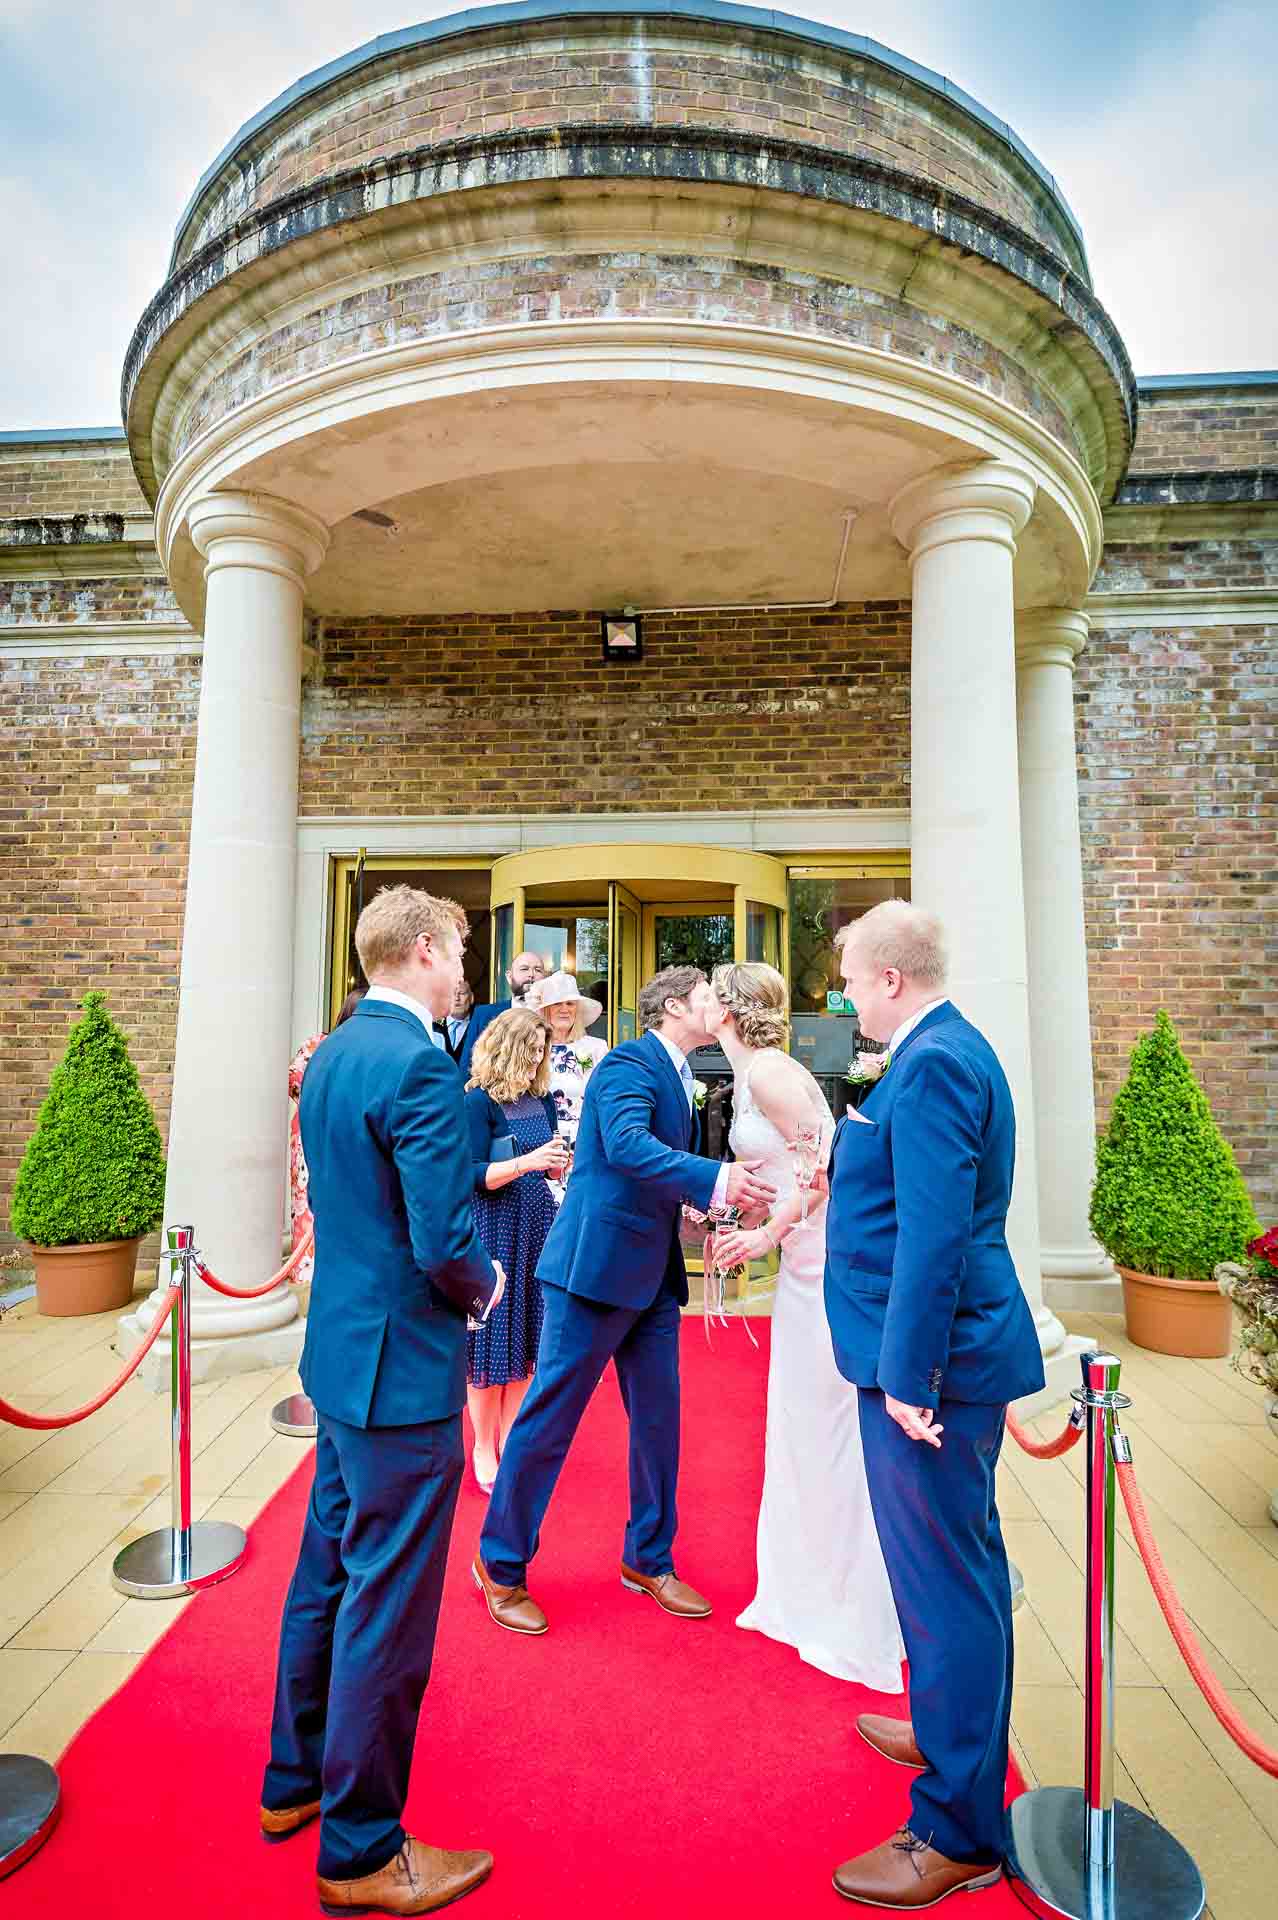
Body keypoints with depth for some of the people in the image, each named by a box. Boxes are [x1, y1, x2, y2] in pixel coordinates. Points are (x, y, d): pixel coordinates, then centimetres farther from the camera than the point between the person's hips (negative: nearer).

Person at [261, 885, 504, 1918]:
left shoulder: (332, 1055, 6)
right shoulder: (419, 1066, -24)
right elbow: (446, 1240, -26)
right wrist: (484, 1285, -6)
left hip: (339, 1351, 10)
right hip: (403, 1369, -9)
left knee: (329, 1569, 25)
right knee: (387, 1608, 9)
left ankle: (297, 1777, 46)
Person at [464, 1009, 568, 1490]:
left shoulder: (541, 1098, 5)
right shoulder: (479, 1101, -13)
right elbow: (474, 1176, -17)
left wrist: (556, 1165, -7)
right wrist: (526, 1162, -27)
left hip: (536, 1225, 6)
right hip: (494, 1228, -6)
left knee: (527, 1332, 13)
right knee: (491, 1337, 4)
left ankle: (510, 1440, 29)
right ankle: (483, 1449, 22)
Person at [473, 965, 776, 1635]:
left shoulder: (678, 1077, 14)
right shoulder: (629, 1063, -13)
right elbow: (626, 1144, -30)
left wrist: (703, 1200, 1)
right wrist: (712, 1179, -36)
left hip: (653, 1276, 9)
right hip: (598, 1263, -9)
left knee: (658, 1420, 16)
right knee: (549, 1418, 5)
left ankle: (648, 1560, 35)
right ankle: (500, 1564, 25)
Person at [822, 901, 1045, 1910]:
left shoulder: (931, 1065, -22)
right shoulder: (949, 1051, 10)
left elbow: (935, 1233, -27)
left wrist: (909, 1375, -23)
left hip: (933, 1362, -11)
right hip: (955, 1351, 11)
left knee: (944, 1579, 4)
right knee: (961, 1563, 25)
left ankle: (958, 1832, 22)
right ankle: (954, 1729, 46)